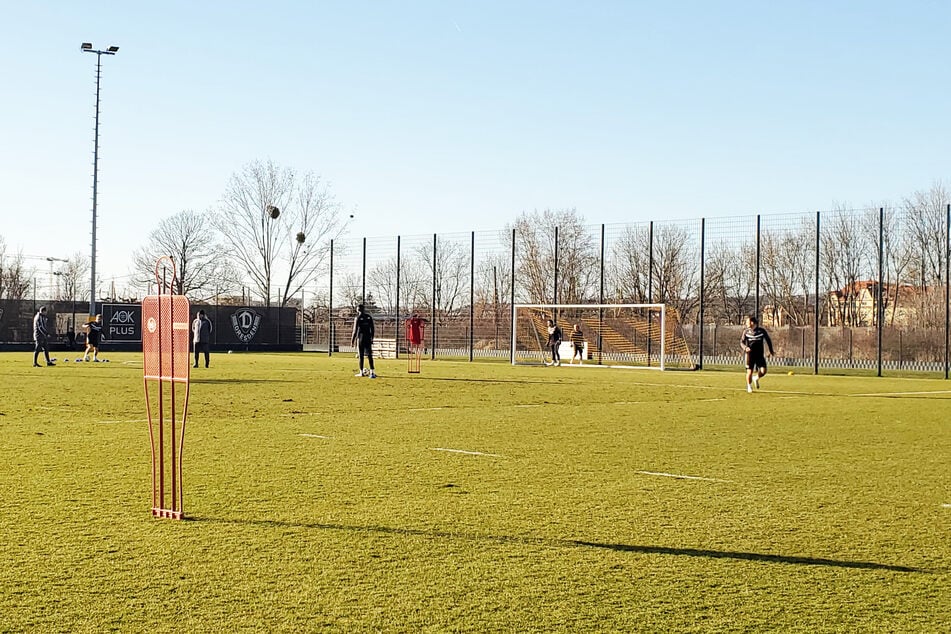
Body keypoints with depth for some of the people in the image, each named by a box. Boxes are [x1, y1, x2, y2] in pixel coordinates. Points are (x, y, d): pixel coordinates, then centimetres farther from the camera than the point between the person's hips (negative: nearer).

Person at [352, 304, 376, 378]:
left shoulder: (358, 318, -7)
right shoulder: (369, 317, 7)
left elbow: (355, 330, -9)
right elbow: (372, 329, 9)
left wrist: (353, 339, -2)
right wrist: (372, 338, 18)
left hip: (360, 338, -4)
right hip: (368, 338, 4)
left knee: (361, 355, 3)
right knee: (369, 355, 2)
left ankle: (361, 372, 7)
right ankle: (372, 371, -8)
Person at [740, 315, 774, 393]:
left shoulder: (762, 331, -4)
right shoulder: (746, 332, -2)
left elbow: (768, 340, 9)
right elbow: (741, 342, 1)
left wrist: (771, 351, 13)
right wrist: (745, 348, -21)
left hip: (760, 355, 0)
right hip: (750, 355, 0)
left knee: (763, 371, -12)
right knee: (749, 372, -2)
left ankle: (756, 378, 22)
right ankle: (749, 386, 25)